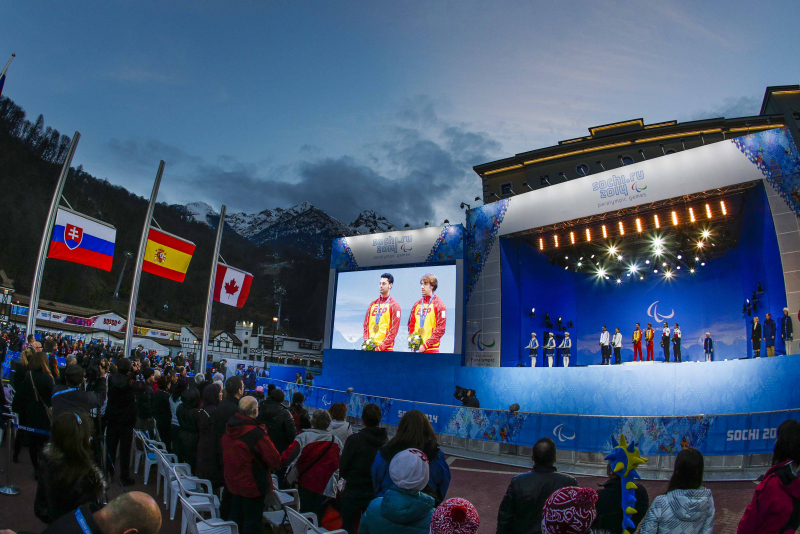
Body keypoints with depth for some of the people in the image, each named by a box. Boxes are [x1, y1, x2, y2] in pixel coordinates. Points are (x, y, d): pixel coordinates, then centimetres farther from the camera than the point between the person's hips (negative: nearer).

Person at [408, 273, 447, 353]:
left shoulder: (438, 304, -2)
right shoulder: (417, 304, 14)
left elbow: (441, 329, -9)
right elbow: (411, 326, 16)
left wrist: (425, 345, -13)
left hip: (431, 349, -5)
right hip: (416, 349, 5)